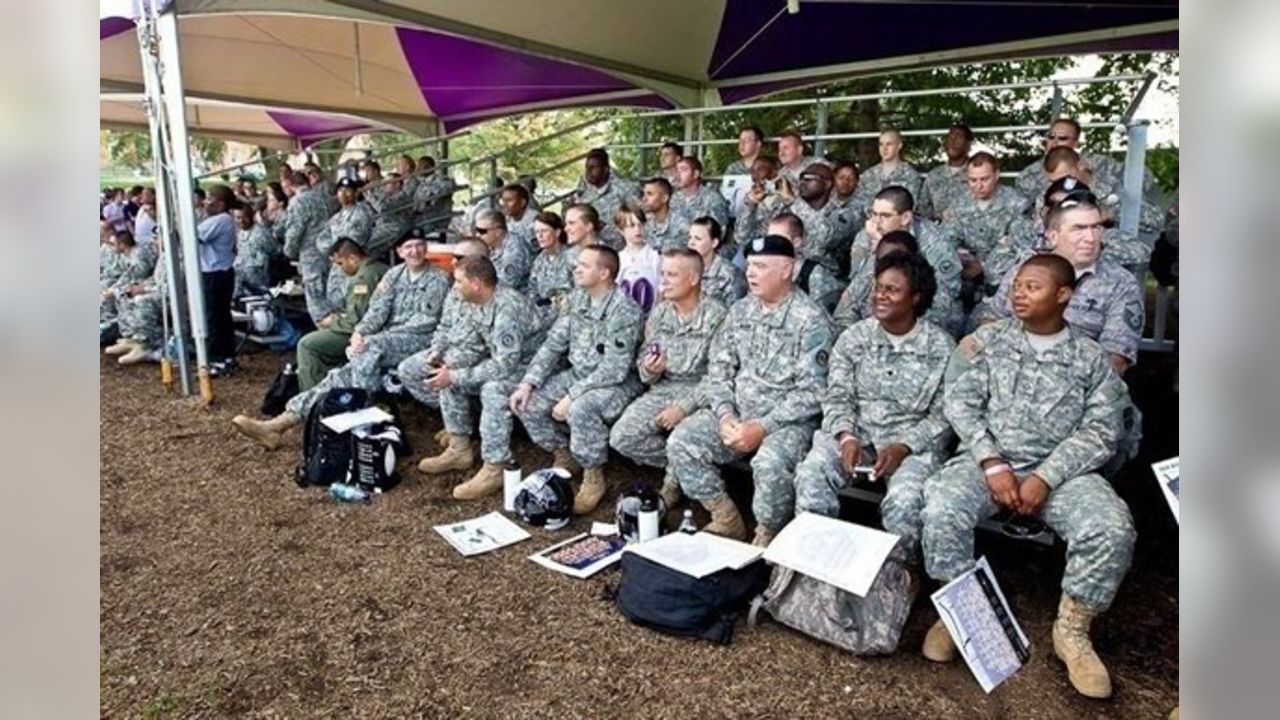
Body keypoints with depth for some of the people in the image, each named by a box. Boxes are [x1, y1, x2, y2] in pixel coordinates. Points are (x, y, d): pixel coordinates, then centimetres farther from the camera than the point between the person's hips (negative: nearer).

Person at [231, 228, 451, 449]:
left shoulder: (438, 279, -1)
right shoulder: (394, 274, 15)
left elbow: (427, 321, -10)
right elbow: (377, 310, 6)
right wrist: (359, 333, -17)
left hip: (419, 339, -4)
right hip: (384, 343, 5)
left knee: (369, 348, -35)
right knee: (343, 373, -17)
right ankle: (282, 422, -24)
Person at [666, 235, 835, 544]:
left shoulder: (811, 319, -10)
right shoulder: (739, 311, 9)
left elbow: (810, 392, -15)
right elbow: (718, 370, 7)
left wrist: (762, 427, -22)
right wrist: (725, 415, -10)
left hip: (788, 420, -6)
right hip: (736, 412, 6)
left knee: (770, 463, -35)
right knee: (681, 441, -13)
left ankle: (768, 535, -4)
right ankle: (726, 518, 4)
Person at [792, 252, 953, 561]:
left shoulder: (941, 347, -2)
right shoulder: (853, 338, 6)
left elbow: (942, 416, -2)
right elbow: (837, 397, 3)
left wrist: (903, 447, -18)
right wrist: (847, 437, -17)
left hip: (913, 441, -2)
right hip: (856, 433, 2)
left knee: (905, 499, -31)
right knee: (811, 474, -26)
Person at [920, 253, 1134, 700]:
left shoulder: (1091, 358, 8)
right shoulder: (986, 340, 8)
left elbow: (1100, 431, 0)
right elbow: (959, 403, -1)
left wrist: (1045, 478, -15)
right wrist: (993, 464, -14)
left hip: (1061, 469, 1)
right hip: (987, 459, 0)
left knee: (1113, 529, -27)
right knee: (941, 509, -30)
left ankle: (1071, 631, -2)